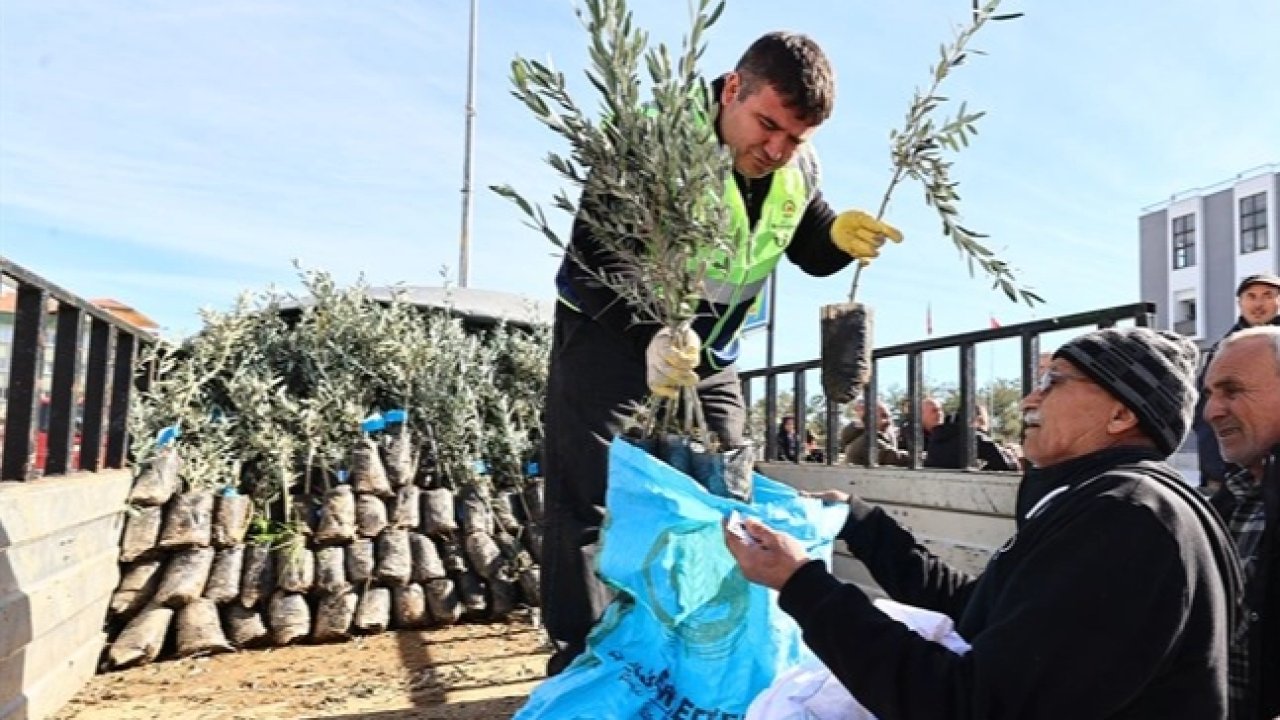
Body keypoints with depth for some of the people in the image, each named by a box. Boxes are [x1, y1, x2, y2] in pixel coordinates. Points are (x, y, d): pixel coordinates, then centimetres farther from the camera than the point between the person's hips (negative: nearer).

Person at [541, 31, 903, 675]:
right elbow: (592, 257, -27)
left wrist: (840, 236, -15)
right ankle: (581, 659, 4)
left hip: (710, 349, 6)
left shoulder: (799, 170, -5)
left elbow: (807, 249, 10)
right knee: (587, 498, -8)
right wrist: (649, 337, -42)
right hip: (610, 329, -6)